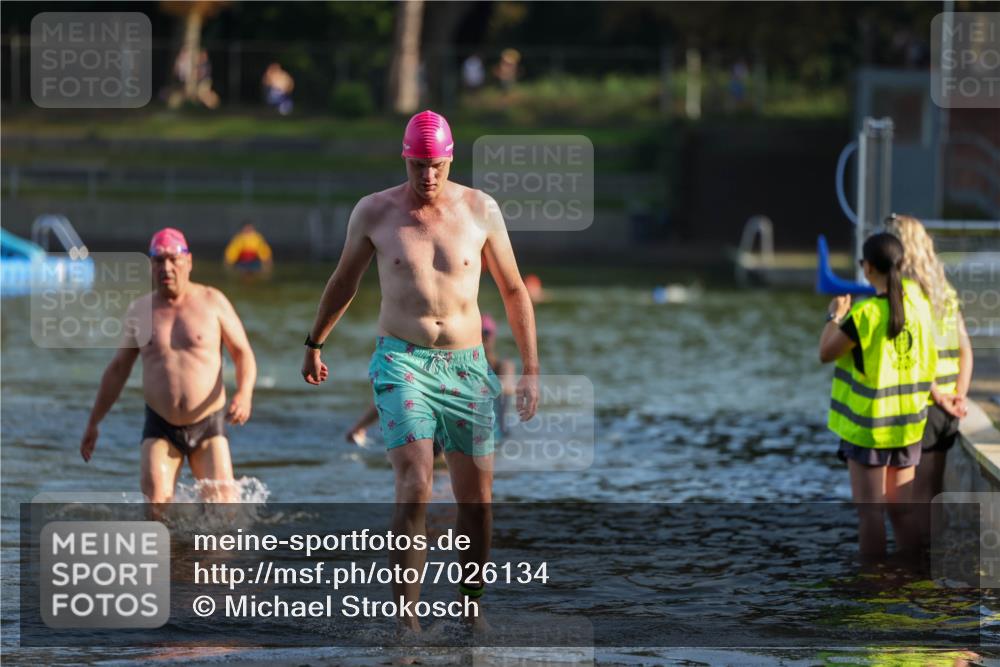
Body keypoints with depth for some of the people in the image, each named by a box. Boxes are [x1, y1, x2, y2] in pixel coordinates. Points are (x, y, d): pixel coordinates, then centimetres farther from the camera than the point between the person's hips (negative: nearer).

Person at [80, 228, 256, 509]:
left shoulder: (212, 302, 0)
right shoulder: (139, 310, 6)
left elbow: (243, 354, 2)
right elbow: (117, 369, 15)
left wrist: (244, 394, -18)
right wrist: (93, 424, 16)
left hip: (208, 426, -1)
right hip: (160, 429, 1)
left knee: (224, 505, -12)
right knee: (156, 501, -20)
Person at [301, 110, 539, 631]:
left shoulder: (480, 210, 1)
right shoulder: (374, 212, -1)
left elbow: (514, 291, 10)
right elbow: (343, 281, 17)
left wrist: (531, 371, 7)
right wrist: (313, 345, 28)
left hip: (467, 369, 2)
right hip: (402, 363, -2)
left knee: (477, 500, 5)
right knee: (415, 487, -19)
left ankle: (470, 605, 24)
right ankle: (404, 615, -19)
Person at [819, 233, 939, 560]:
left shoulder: (864, 315, -19)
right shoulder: (919, 306, -1)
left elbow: (826, 353, -10)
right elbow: (928, 363, 8)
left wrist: (834, 317, 6)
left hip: (868, 426, -6)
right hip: (908, 423, 6)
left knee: (870, 510, 2)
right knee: (901, 509, 13)